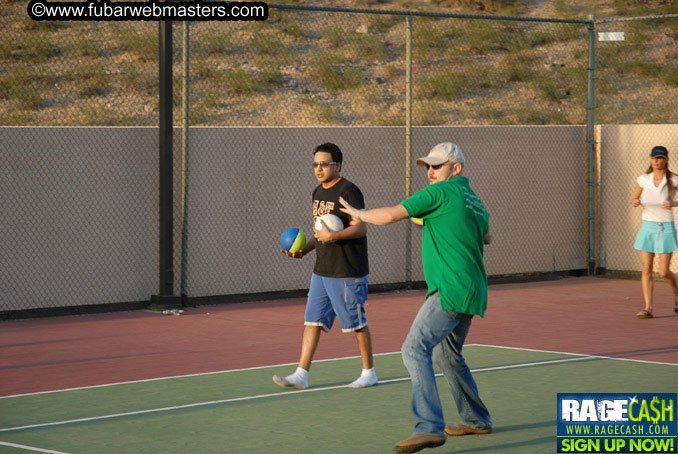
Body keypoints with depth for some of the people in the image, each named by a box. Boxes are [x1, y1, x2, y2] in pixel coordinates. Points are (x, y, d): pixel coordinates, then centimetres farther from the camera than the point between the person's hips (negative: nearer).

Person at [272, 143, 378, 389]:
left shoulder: (348, 191, -13)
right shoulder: (319, 192, 14)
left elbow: (361, 229, -17)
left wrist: (333, 236, -29)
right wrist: (304, 250, 11)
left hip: (347, 273, -8)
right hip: (321, 271, 8)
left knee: (356, 323, 2)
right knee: (312, 321, 3)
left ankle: (369, 373, 15)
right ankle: (301, 374, 3)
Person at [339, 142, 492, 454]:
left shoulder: (441, 192, -8)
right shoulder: (475, 202, 19)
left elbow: (389, 215, -12)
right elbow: (485, 237, 41)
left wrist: (359, 214, 8)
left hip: (451, 291, -10)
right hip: (472, 293, 10)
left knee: (416, 349, -18)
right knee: (447, 355, 26)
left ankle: (429, 428, -29)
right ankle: (476, 420, 36)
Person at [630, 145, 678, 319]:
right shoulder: (643, 180, 0)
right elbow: (633, 198, 13)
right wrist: (635, 203, -10)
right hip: (647, 227, 2)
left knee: (663, 272, -3)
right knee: (646, 270, -5)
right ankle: (648, 308, -3)